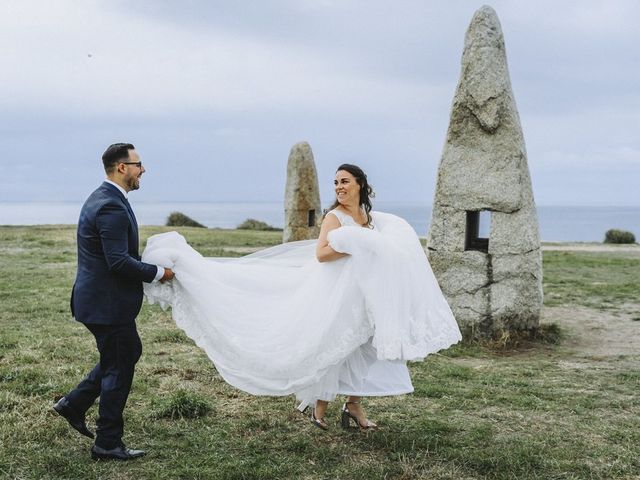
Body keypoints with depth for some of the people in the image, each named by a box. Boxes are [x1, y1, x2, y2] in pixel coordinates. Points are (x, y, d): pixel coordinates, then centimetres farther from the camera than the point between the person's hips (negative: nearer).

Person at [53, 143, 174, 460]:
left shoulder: (102, 198, 11)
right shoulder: (112, 207, -22)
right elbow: (119, 262, -27)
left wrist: (146, 267, 11)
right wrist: (158, 273, -16)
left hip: (98, 298, 10)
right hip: (108, 303, -10)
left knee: (129, 353, 23)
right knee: (119, 369, 2)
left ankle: (74, 404, 27)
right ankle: (108, 443, 14)